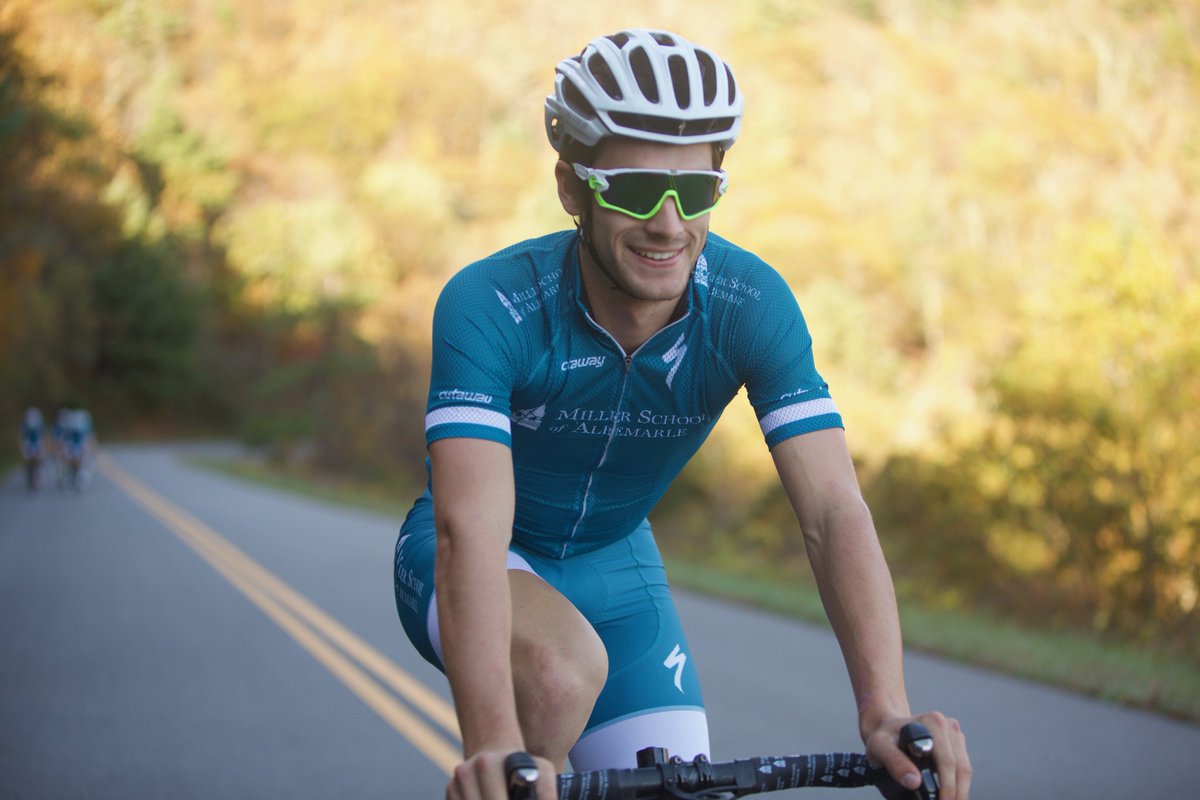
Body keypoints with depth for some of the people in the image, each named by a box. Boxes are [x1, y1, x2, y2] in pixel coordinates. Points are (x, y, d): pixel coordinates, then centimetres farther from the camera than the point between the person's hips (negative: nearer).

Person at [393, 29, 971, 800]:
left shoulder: (751, 305, -23)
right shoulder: (491, 306, -32)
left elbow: (834, 510, -31)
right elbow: (470, 527, -43)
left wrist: (887, 711, -46)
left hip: (613, 565, 4)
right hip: (487, 561, -4)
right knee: (563, 667, -36)